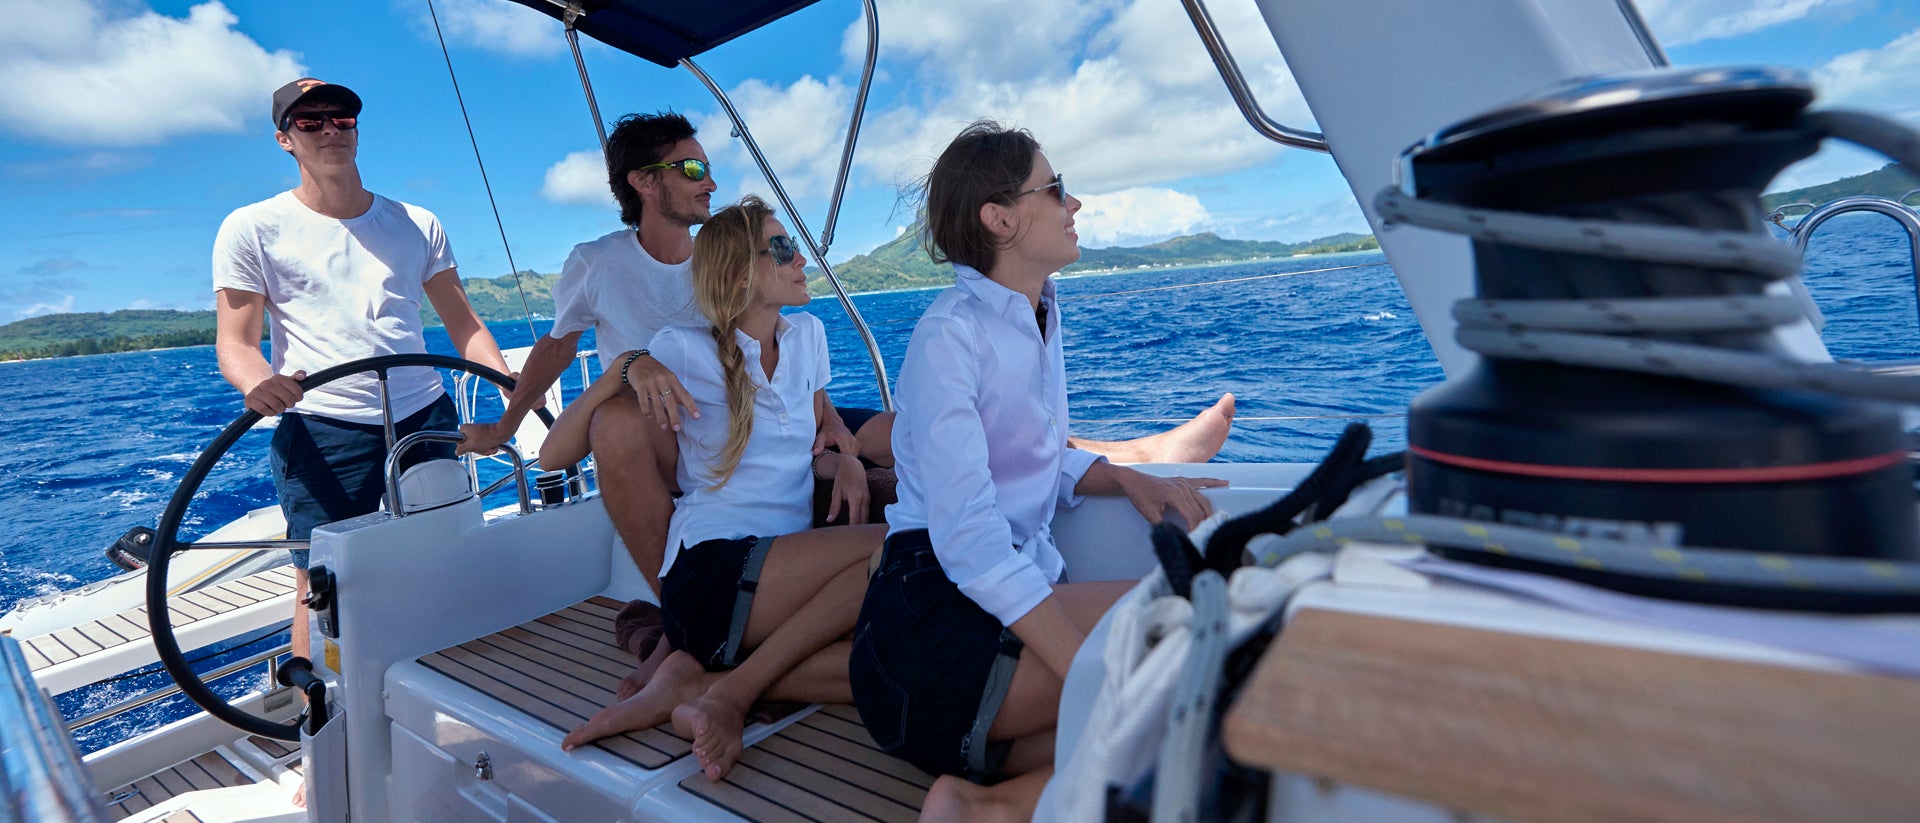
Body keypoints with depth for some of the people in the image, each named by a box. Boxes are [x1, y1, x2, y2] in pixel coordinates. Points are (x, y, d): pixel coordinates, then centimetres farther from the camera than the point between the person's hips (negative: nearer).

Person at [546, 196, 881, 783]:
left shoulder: (808, 336, 13)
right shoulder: (684, 350, -2)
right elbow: (556, 453, 1)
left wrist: (844, 463, 3)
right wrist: (627, 367, -14)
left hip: (787, 571, 5)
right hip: (711, 567, -5)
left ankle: (704, 680, -13)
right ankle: (733, 691, -16)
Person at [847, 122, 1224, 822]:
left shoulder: (1040, 319, 14)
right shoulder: (949, 335, -13)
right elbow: (967, 534, -24)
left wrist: (1127, 479, 1)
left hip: (1017, 597, 8)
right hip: (935, 614, -7)